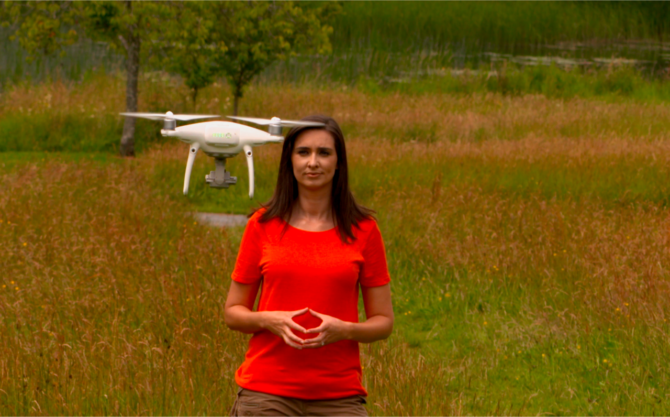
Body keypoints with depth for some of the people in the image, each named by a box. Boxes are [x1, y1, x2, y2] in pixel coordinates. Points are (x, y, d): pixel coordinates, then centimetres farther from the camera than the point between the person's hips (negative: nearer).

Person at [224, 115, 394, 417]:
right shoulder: (263, 225, 5)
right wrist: (270, 320, -11)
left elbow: (383, 321, 7)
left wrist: (343, 330, -13)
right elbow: (233, 312, 9)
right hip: (266, 391, 0)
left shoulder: (364, 229, 4)